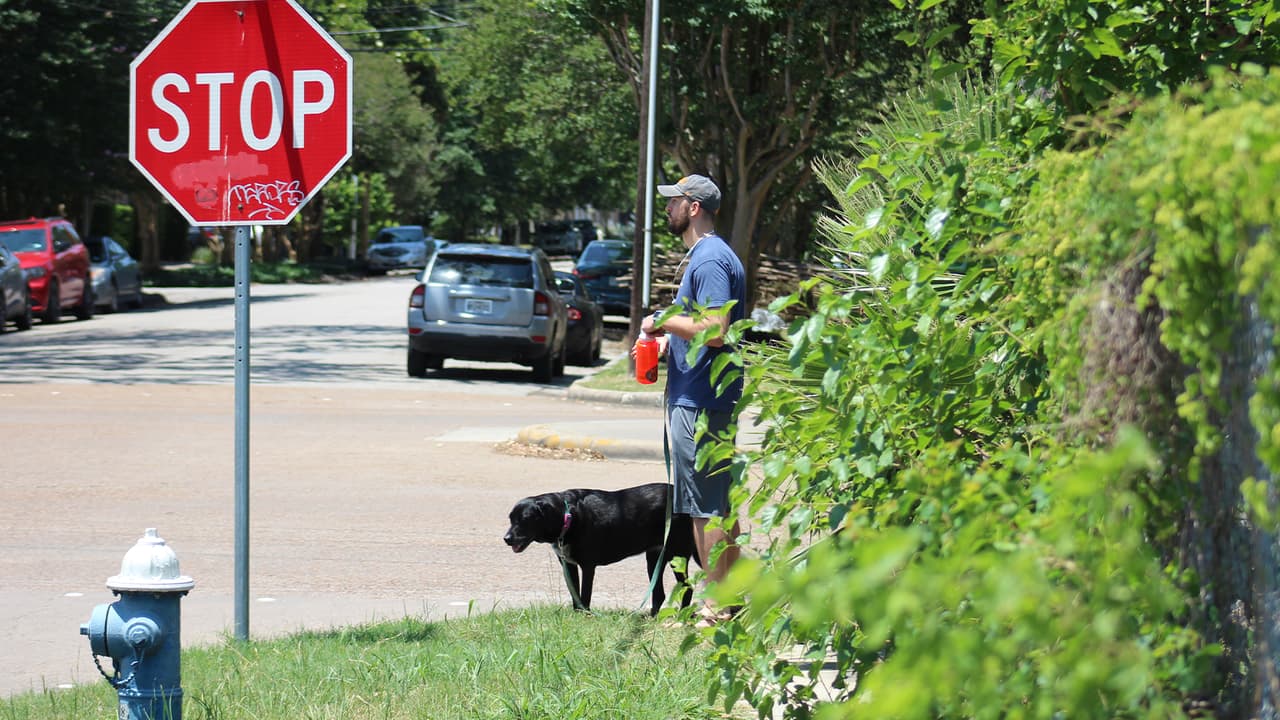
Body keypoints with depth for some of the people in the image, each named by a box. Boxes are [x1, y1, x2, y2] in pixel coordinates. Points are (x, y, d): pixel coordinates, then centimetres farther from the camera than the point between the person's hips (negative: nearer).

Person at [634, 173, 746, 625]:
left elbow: (714, 332, -25)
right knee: (719, 505, 14)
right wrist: (666, 341, 15)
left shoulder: (710, 260, -16)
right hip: (699, 397, 11)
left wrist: (663, 322, -12)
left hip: (700, 402, -11)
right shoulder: (703, 255, 18)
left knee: (706, 507, -7)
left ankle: (714, 610, -5)